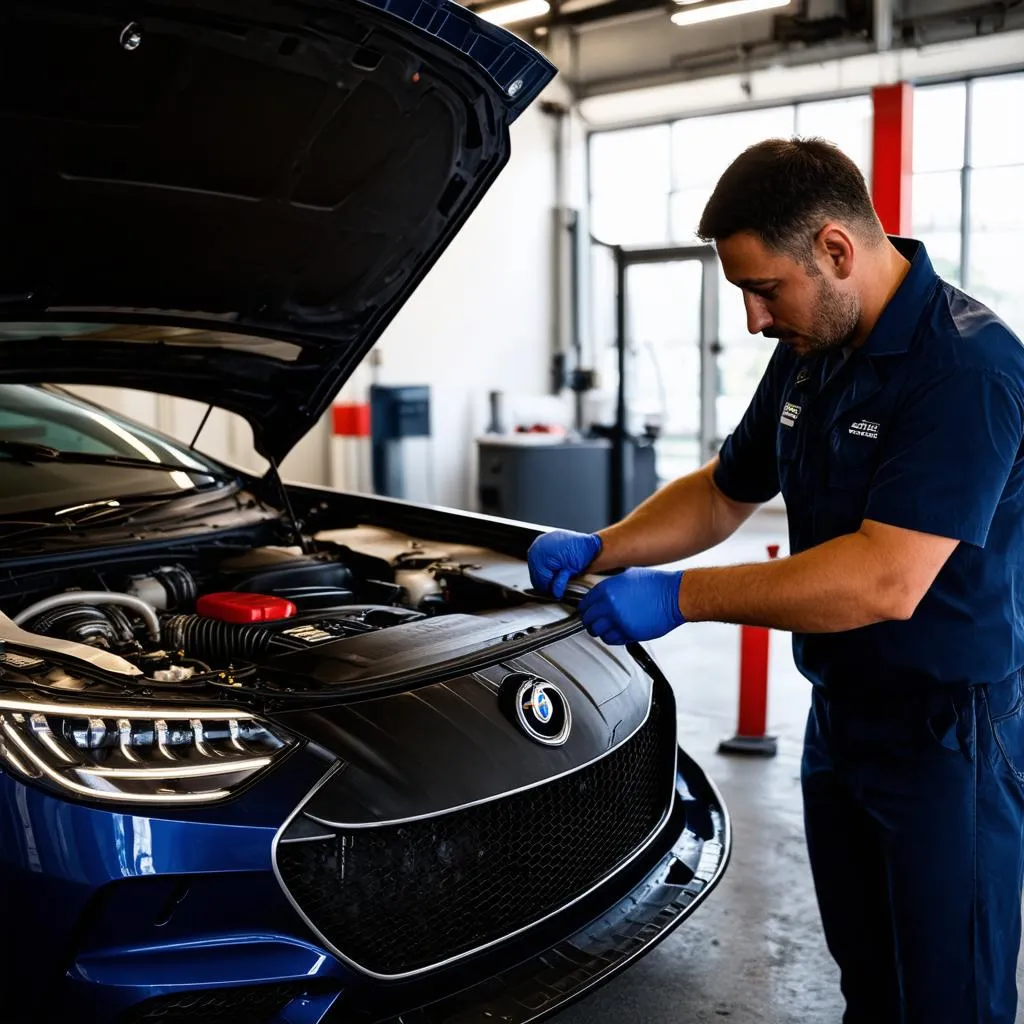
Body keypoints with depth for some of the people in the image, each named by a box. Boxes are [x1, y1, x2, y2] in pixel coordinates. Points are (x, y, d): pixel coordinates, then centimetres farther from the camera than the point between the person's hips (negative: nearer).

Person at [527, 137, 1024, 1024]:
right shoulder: (810, 355, 5)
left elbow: (886, 582, -31)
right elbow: (724, 493, 15)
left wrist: (678, 597, -26)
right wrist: (599, 550, -1)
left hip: (949, 730, -8)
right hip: (841, 712, 8)